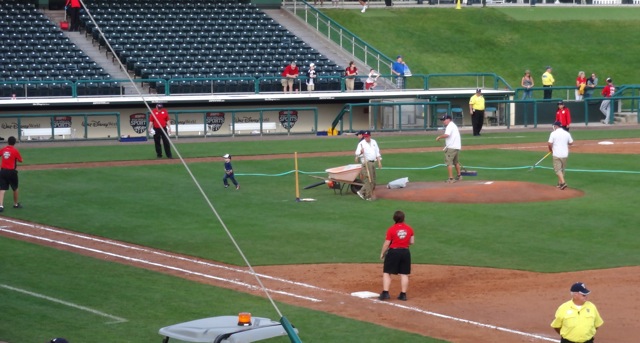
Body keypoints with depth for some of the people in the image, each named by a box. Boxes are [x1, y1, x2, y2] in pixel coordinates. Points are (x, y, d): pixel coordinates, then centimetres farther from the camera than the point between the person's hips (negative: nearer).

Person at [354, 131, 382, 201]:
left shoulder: (374, 142, 12)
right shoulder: (361, 144, -6)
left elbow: (377, 152, 17)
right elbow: (357, 154, -12)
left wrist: (379, 162, 11)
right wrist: (361, 152, -34)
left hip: (373, 163, 7)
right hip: (366, 163, -7)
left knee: (373, 180, 9)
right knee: (368, 179, -9)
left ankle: (362, 192, 19)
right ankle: (369, 196, -4)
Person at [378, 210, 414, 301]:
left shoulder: (391, 229, -11)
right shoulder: (409, 229, 0)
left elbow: (387, 243, -8)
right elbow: (411, 242, 6)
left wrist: (382, 253, 4)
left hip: (393, 252, -3)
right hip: (405, 252, 3)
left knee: (386, 273, 4)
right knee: (404, 274, 9)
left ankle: (385, 293, -4)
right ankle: (403, 294, 10)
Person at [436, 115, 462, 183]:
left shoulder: (450, 126, -11)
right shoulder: (454, 125, 21)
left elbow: (446, 135, -26)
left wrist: (439, 137, -13)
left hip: (451, 147, -10)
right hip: (457, 147, 10)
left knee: (449, 162, -8)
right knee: (456, 162, 23)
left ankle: (451, 178, -12)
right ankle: (458, 176, 34)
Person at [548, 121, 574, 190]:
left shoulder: (553, 133, -9)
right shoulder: (567, 133, 2)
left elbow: (549, 143, -14)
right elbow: (571, 143, 9)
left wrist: (551, 150, 5)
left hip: (556, 154, -4)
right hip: (565, 154, 4)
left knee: (557, 169, -1)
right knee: (562, 169, 19)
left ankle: (563, 182, -17)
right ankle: (560, 183, 26)